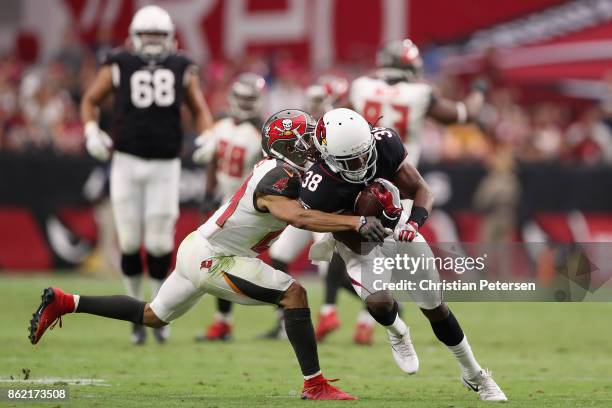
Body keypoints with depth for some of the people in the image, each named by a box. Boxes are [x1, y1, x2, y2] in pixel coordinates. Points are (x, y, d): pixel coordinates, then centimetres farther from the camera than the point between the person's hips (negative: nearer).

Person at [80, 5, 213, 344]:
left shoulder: (182, 69, 4)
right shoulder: (119, 66, 0)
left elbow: (200, 110, 13)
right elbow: (90, 101, 12)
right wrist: (91, 133, -6)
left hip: (165, 166, 1)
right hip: (126, 162, 0)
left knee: (159, 243, -1)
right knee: (130, 242, 1)